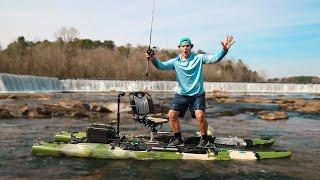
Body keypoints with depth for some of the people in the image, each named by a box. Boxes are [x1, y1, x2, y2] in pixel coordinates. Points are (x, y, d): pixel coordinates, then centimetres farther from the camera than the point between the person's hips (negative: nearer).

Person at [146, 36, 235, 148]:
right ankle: (178, 138, 17)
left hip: (198, 94, -3)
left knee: (200, 115, -21)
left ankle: (204, 138, 5)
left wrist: (224, 50, -31)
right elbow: (162, 66, -9)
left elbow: (215, 59, -14)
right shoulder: (175, 61, 1)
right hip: (182, 94, 3)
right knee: (172, 114, -5)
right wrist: (153, 59, -29)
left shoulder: (199, 58, -4)